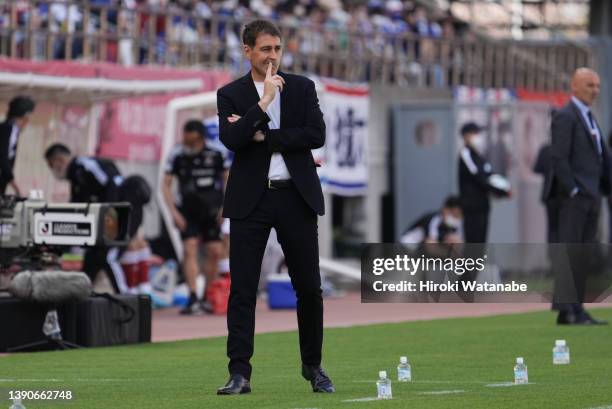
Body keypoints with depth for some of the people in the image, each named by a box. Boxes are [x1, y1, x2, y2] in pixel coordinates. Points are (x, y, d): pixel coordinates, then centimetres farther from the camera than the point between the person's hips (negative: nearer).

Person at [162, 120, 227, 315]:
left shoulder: (216, 152, -5)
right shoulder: (177, 154, -7)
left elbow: (227, 179, 6)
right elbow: (166, 184, -1)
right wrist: (174, 212, -9)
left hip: (212, 211, 1)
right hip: (188, 212, -1)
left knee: (215, 252, 1)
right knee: (190, 249, -13)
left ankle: (206, 297, 17)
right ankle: (193, 299, -15)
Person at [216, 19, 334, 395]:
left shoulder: (303, 88, 7)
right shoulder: (230, 95, 3)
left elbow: (317, 135, -6)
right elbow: (231, 139, -14)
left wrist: (263, 136, -10)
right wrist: (264, 101, -20)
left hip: (296, 197, 1)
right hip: (251, 199, -1)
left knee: (309, 287, 5)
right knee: (243, 289, -5)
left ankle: (313, 366, 20)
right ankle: (240, 373, -5)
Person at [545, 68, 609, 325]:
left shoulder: (590, 118, 20)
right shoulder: (565, 117, -7)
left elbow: (603, 157, 21)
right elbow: (559, 157, -15)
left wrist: (607, 188, 9)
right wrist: (572, 190, -18)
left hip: (592, 197, 9)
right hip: (574, 197, -9)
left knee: (584, 255, 8)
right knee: (570, 252, -10)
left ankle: (576, 309, 9)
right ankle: (566, 309, -11)